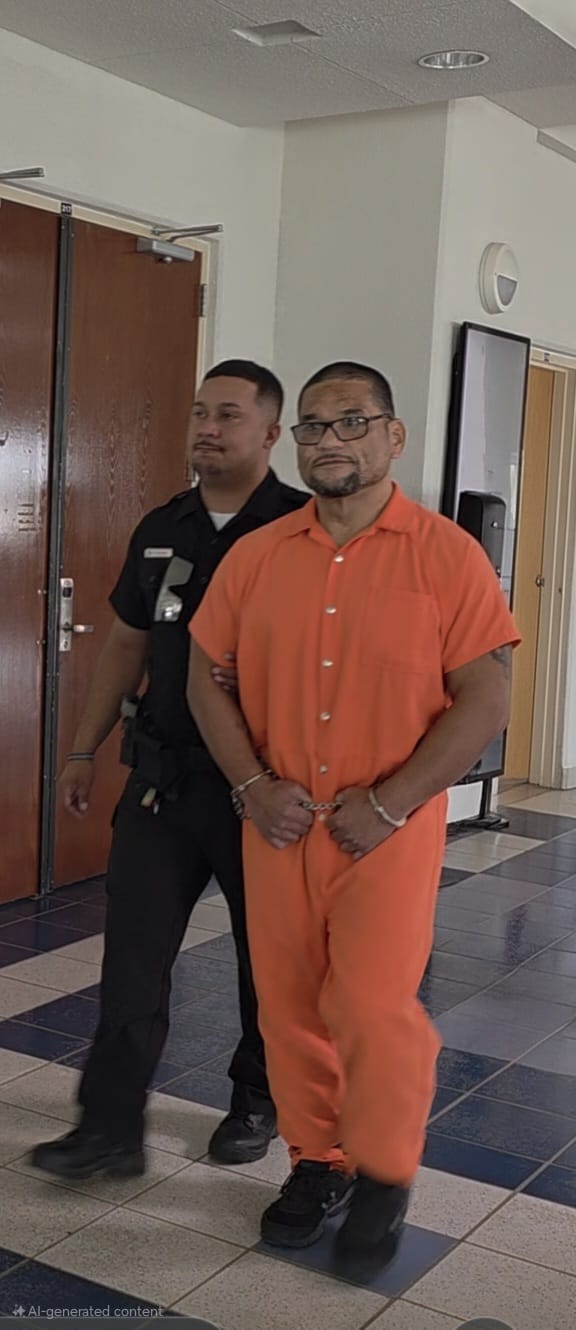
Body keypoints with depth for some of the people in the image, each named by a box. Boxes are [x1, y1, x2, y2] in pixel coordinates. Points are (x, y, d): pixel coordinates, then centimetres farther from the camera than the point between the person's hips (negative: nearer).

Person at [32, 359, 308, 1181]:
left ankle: (259, 1102, 32)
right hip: (164, 771, 4)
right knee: (134, 950, 3)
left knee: (267, 952, 12)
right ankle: (111, 1128, 13)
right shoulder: (161, 530, 8)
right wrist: (86, 749, 15)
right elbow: (127, 643, 16)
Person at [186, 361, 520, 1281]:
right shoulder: (255, 555, 5)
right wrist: (253, 787, -6)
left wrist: (388, 805, -14)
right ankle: (316, 1163, 32)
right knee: (289, 1005, 10)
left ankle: (383, 1177, 19)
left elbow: (485, 701, -8)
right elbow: (206, 678, 8)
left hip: (391, 827, -3)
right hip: (277, 824, 4)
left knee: (372, 1008, -7)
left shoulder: (446, 555, -6)